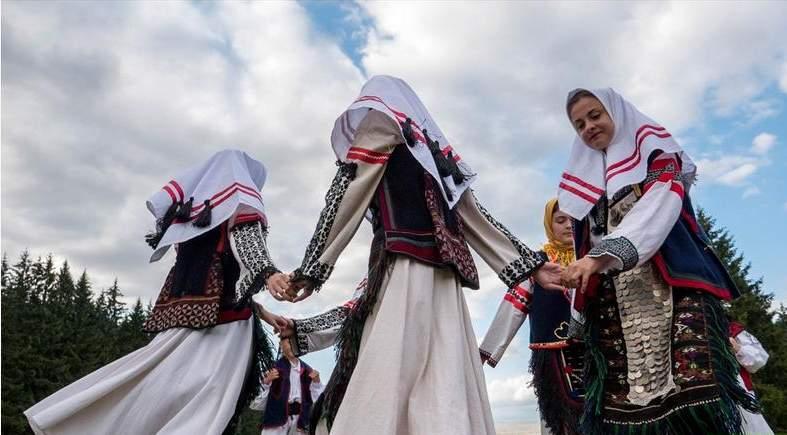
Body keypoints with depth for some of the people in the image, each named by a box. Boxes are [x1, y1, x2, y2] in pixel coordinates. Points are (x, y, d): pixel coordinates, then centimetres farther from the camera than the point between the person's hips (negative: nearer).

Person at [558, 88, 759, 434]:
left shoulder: (652, 146, 11)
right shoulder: (586, 180, 24)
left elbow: (661, 203, -9)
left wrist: (603, 255, -22)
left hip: (671, 286, -3)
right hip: (612, 304, 4)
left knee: (693, 394, -18)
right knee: (620, 402, -9)